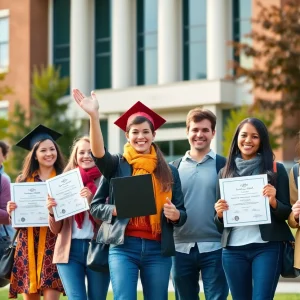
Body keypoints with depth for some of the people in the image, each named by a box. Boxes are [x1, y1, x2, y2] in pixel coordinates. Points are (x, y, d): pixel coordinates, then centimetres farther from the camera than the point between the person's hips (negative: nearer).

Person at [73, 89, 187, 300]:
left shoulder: (169, 172, 11)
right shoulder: (117, 165, 5)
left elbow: (182, 213, 14)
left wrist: (175, 215, -15)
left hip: (158, 250, 2)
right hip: (123, 247, -2)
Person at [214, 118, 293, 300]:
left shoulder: (276, 169, 3)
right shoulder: (226, 172, 12)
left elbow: (287, 213, 3)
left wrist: (273, 202, -17)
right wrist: (220, 214, -7)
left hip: (267, 247, -3)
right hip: (233, 249, 3)